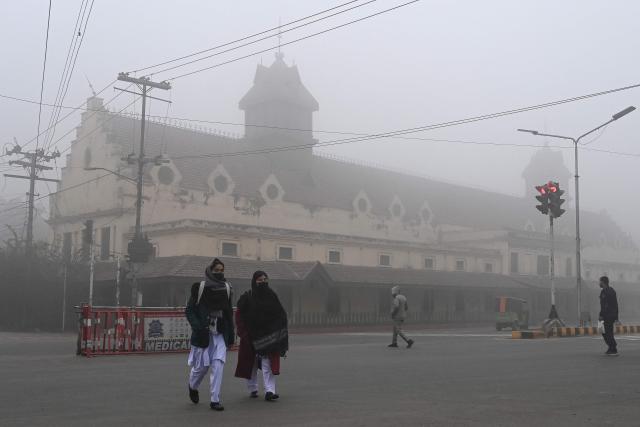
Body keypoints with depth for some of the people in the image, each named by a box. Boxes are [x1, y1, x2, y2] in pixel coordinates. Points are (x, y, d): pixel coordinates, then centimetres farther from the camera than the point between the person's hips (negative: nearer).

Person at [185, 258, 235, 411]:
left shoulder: (226, 288, 8)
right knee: (201, 366, 5)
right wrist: (197, 327, -17)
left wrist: (231, 333, 13)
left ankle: (215, 400, -2)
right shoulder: (200, 287, -6)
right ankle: (192, 387, 37)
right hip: (203, 334, -3)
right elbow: (189, 310, -4)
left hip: (220, 334, 3)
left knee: (218, 365, -8)